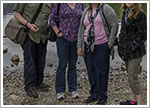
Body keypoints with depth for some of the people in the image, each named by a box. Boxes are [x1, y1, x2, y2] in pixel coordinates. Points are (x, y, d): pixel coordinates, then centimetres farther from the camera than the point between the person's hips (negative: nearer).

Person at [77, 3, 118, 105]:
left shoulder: (106, 9, -2)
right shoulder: (86, 11, 14)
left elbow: (114, 25, -6)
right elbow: (81, 29, 16)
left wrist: (110, 43, -10)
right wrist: (79, 46, 10)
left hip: (102, 46, -5)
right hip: (88, 46, 5)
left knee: (101, 71, 0)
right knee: (91, 71, 10)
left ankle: (102, 96, 12)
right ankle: (94, 94, 23)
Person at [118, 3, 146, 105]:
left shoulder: (139, 14, -13)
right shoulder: (125, 12, 11)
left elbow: (142, 35, -15)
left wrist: (132, 48, -17)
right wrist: (121, 46, 10)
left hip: (135, 52, -8)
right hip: (126, 51, 8)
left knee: (133, 77, -7)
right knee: (130, 76, 16)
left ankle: (140, 103, 3)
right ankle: (133, 100, 30)